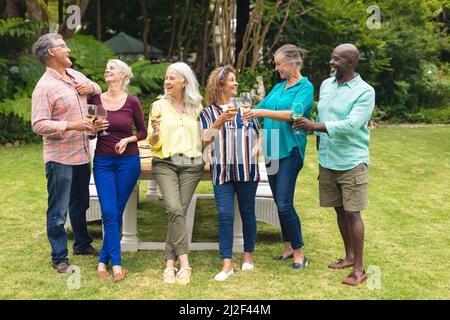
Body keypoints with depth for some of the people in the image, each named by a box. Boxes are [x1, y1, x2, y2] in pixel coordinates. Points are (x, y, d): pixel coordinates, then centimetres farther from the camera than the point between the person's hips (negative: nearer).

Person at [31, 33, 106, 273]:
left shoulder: (75, 76, 9)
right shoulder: (45, 86, -15)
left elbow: (98, 89, 27)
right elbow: (38, 125, -20)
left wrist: (91, 88, 3)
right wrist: (71, 125, -28)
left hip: (82, 155, 8)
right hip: (59, 158, -8)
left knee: (80, 204, 22)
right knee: (58, 211, 1)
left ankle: (82, 245, 39)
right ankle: (59, 258, 14)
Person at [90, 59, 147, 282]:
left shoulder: (132, 101, -3)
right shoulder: (96, 99, 2)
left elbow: (143, 132, 6)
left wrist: (128, 139, -12)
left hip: (128, 160, -1)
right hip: (103, 161, 1)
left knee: (117, 213, 4)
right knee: (109, 213, -7)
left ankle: (103, 261, 15)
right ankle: (116, 264, -2)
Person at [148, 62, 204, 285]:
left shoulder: (196, 107, 10)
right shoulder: (159, 106, 6)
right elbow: (153, 143, 5)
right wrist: (155, 131, -15)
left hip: (191, 164, 1)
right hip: (165, 163, -1)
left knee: (179, 212, -4)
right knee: (175, 210, -19)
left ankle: (170, 264, 5)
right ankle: (184, 264, -15)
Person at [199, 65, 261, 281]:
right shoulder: (208, 113, 6)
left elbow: (258, 133, 17)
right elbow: (204, 141, -7)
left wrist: (258, 145, -3)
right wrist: (219, 123, -19)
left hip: (247, 169, 2)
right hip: (222, 170, -1)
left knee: (247, 213, 9)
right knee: (225, 215, -7)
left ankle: (248, 255, 25)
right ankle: (227, 264, -3)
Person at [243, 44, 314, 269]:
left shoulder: (305, 87, -6)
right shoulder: (278, 88, 17)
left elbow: (294, 114, -20)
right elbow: (260, 109, 21)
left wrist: (263, 113, -25)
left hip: (290, 150, -7)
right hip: (271, 150, 8)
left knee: (285, 204, -10)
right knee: (280, 202, 11)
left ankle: (299, 253, 2)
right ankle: (288, 248, 23)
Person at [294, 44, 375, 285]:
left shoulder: (365, 92, -11)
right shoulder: (326, 85, 9)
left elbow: (351, 124, -22)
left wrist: (315, 126, -23)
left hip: (352, 163, -6)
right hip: (327, 162, 6)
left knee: (352, 213, -4)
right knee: (339, 210, 14)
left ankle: (358, 268, 5)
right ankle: (349, 256, 30)